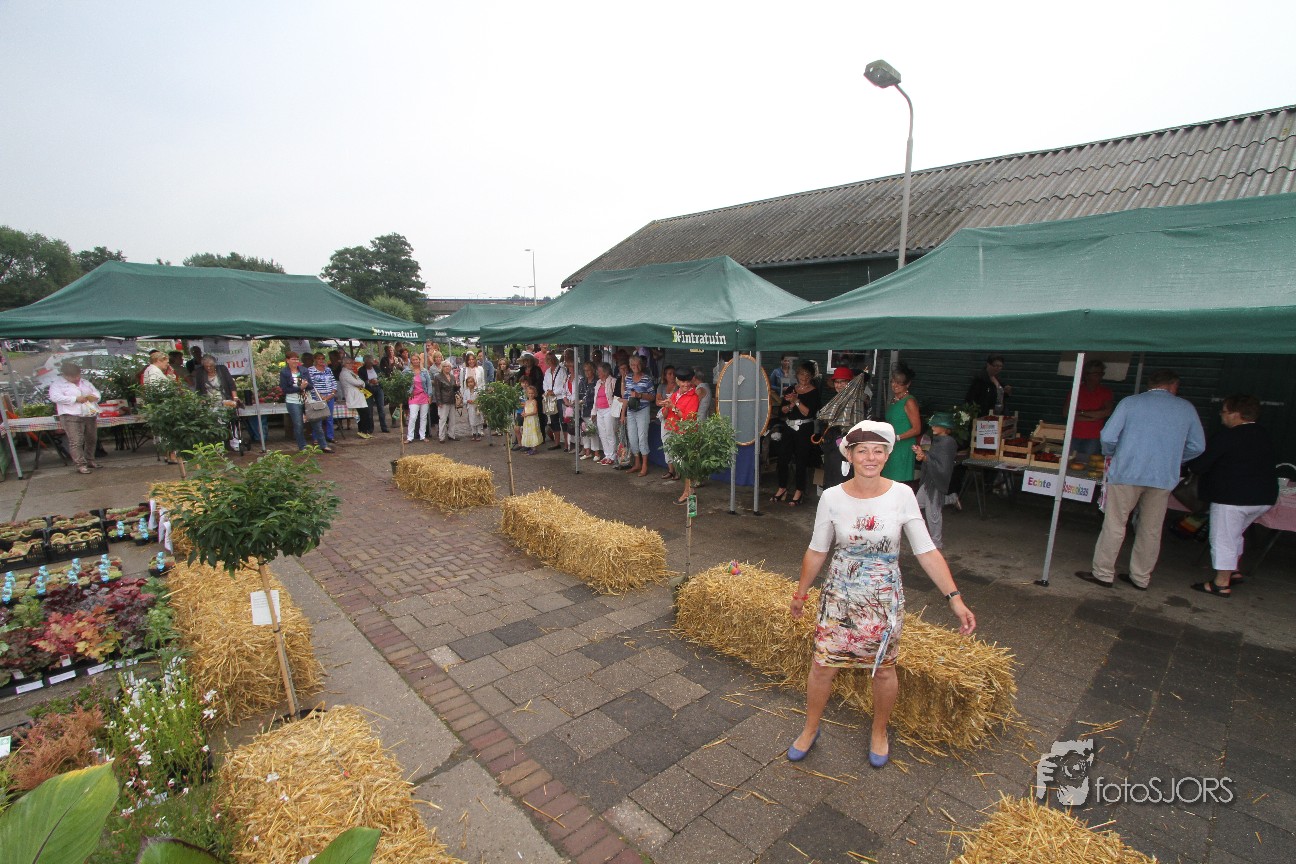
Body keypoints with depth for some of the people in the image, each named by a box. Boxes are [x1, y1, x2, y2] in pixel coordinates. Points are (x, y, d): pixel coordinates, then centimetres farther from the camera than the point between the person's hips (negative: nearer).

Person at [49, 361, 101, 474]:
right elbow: (55, 397, -12)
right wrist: (76, 399, -17)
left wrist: (94, 397, -3)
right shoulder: (58, 383, 1)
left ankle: (90, 460, 24)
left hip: (90, 415, 6)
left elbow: (97, 393, 21)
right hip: (72, 416, -5)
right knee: (76, 441, -10)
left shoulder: (85, 382, 18)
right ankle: (81, 465, -8)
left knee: (92, 439, 10)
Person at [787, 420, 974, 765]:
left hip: (885, 600, 0)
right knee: (822, 666, 8)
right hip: (839, 595, 0)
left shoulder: (902, 495, -12)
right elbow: (817, 551, 0)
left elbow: (927, 552, -8)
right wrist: (800, 593, 8)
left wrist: (955, 598, -13)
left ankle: (879, 733, 44)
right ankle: (810, 729, 35)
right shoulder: (832, 497, -11)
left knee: (883, 670, 16)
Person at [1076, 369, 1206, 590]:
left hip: (1127, 473, -3)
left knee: (1114, 526, 3)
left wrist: (1110, 455, 12)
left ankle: (1103, 573, 7)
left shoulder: (1130, 402, -2)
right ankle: (1141, 578, 21)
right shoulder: (1186, 408, 7)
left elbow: (1108, 437, -8)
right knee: (1151, 531, 12)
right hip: (1164, 478, 3)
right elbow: (1197, 446, 10)